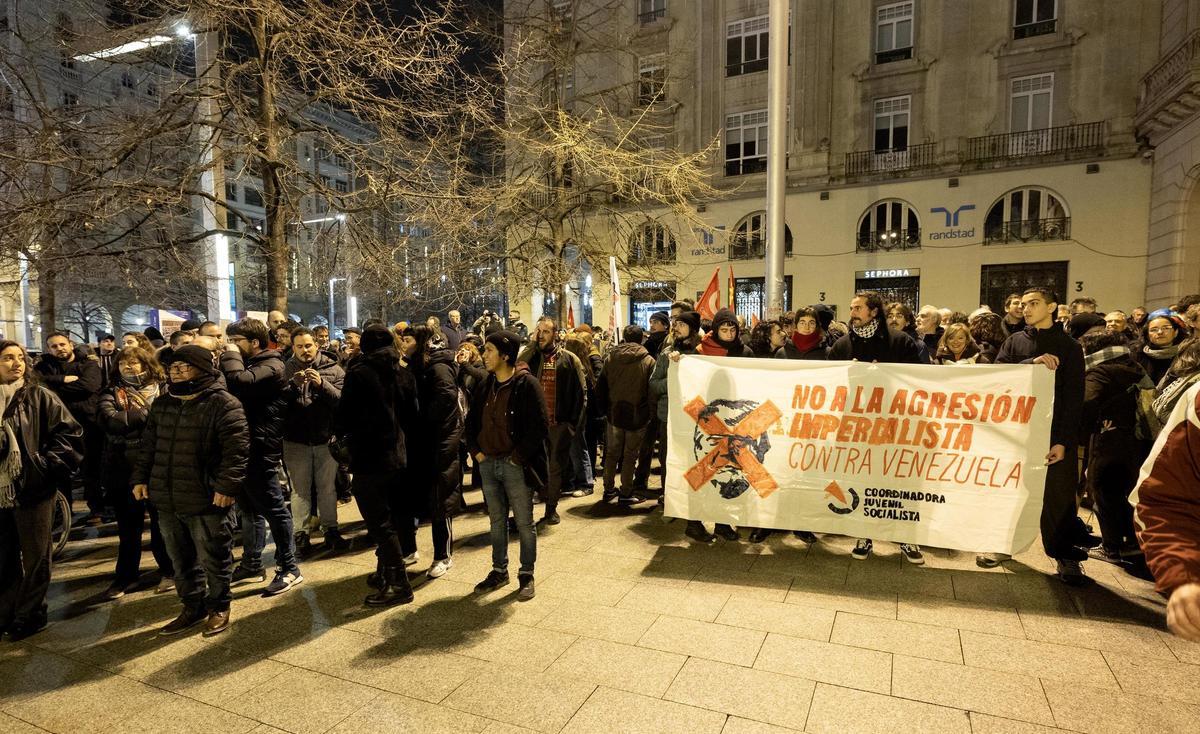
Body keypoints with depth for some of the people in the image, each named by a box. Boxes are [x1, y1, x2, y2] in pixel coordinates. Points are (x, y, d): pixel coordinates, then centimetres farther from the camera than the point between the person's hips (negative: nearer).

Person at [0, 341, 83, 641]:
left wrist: (48, 464, -12)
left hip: (32, 490, -3)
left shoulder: (40, 397, -2)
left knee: (35, 557, 7)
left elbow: (71, 432, -5)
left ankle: (30, 615, 20)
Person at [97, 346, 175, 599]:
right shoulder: (112, 394, 4)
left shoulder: (162, 390, 1)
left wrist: (129, 418, -15)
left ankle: (168, 570, 27)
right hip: (124, 470, 2)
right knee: (128, 527, 15)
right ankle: (126, 575, 31)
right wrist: (146, 412, -14)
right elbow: (111, 421, -14)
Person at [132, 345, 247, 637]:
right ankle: (193, 607, 34)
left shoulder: (223, 403, -13)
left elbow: (236, 448, -18)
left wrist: (227, 485, -22)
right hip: (167, 500, 7)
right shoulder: (162, 403, 12)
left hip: (207, 501, -7)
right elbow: (148, 445, 20)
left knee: (213, 559, 6)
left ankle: (219, 607, 25)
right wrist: (140, 478, 14)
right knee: (181, 560, 18)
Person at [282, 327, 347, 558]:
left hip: (326, 437, 0)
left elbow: (342, 399, -11)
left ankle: (330, 530, 23)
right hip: (296, 439, 0)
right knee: (300, 489, 8)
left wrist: (322, 384, -24)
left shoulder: (332, 368, 0)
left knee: (328, 487, 10)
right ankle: (299, 535, 18)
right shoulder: (286, 370, 2)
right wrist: (293, 384, -22)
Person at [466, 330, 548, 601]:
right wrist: (476, 450, 6)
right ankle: (499, 571, 32)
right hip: (488, 463, 6)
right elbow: (472, 419, 17)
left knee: (524, 523, 7)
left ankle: (526, 575, 22)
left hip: (515, 465, -6)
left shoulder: (527, 384, -14)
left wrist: (518, 456, -16)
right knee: (497, 520, 18)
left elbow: (540, 426, -16)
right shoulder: (486, 386, 7)